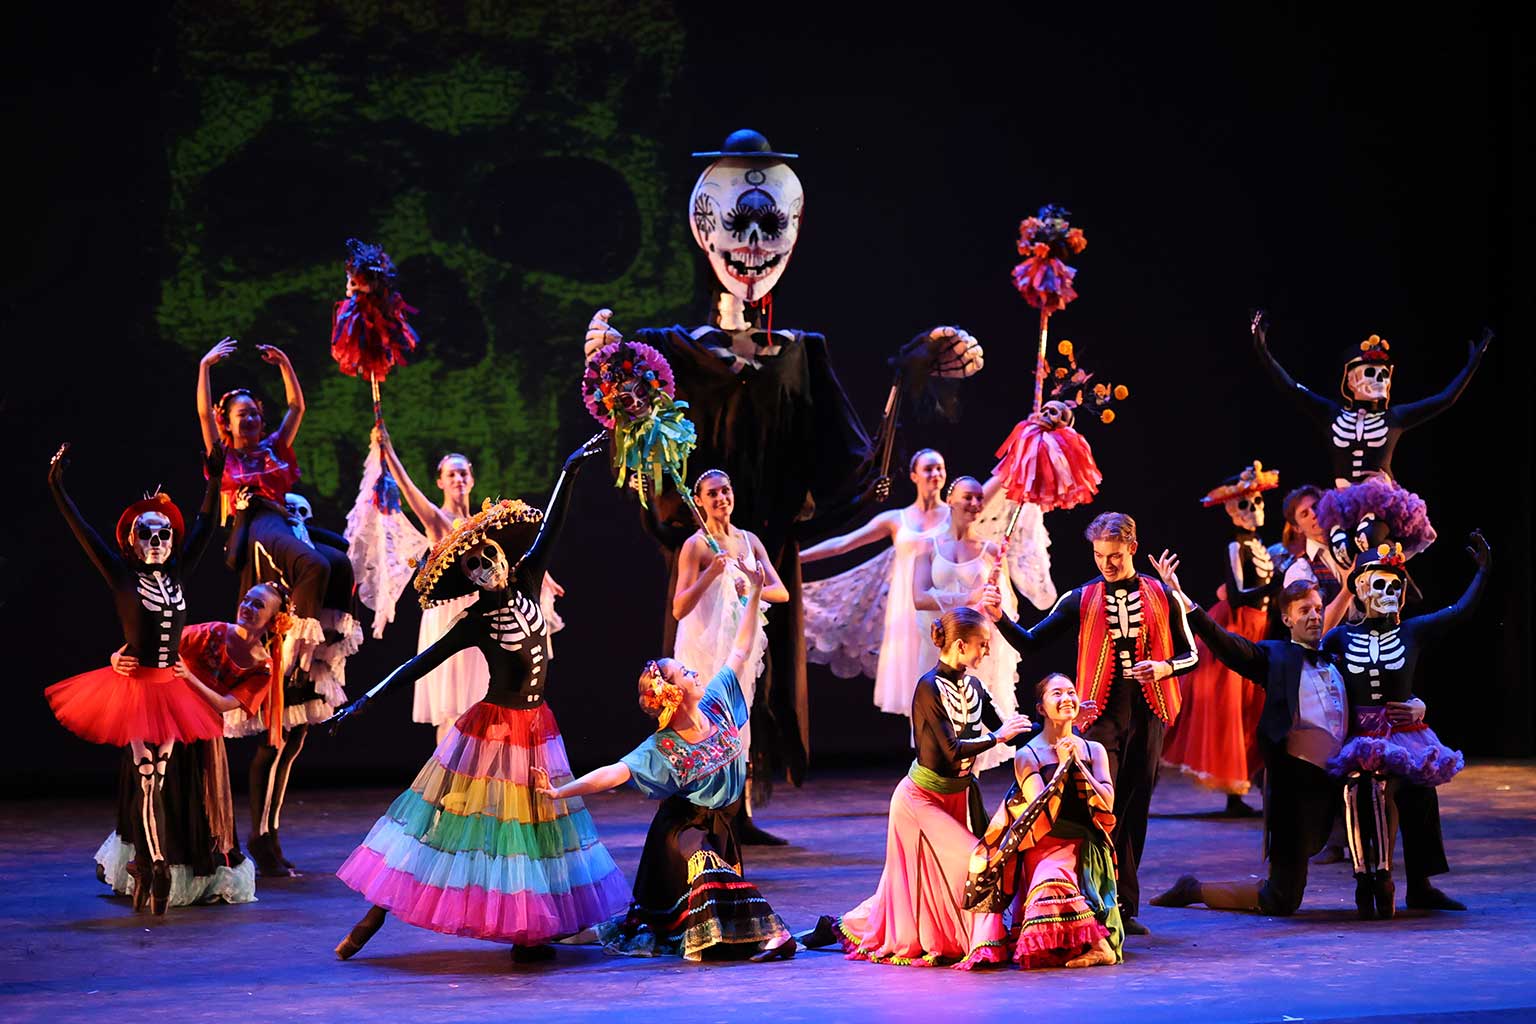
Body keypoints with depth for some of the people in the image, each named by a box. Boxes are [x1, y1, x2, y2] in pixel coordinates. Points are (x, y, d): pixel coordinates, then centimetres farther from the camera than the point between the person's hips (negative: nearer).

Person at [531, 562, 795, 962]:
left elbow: (741, 652, 2)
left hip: (721, 830, 6)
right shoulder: (660, 750, -24)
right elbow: (615, 772, -34)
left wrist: (754, 594, 1)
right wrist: (560, 792, -46)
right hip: (685, 834, -6)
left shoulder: (716, 702, -8)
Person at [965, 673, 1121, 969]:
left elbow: (1107, 803, 0)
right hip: (1044, 846, -1)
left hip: (1085, 846, 1)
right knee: (1053, 881, -34)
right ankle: (1097, 943, -29)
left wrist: (1078, 764, -6)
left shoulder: (1094, 751, 12)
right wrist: (1063, 765, -11)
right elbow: (1043, 813, -9)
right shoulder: (1027, 756, 2)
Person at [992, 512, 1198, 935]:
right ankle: (1121, 901, -11)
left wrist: (1163, 668, -10)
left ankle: (1124, 910, 12)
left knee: (1134, 810, 5)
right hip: (1102, 713, -1)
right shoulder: (1082, 599, 5)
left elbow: (1190, 655, 10)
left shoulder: (1161, 596, 6)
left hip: (1147, 713, 1)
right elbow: (1031, 642, 4)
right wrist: (1001, 618, -14)